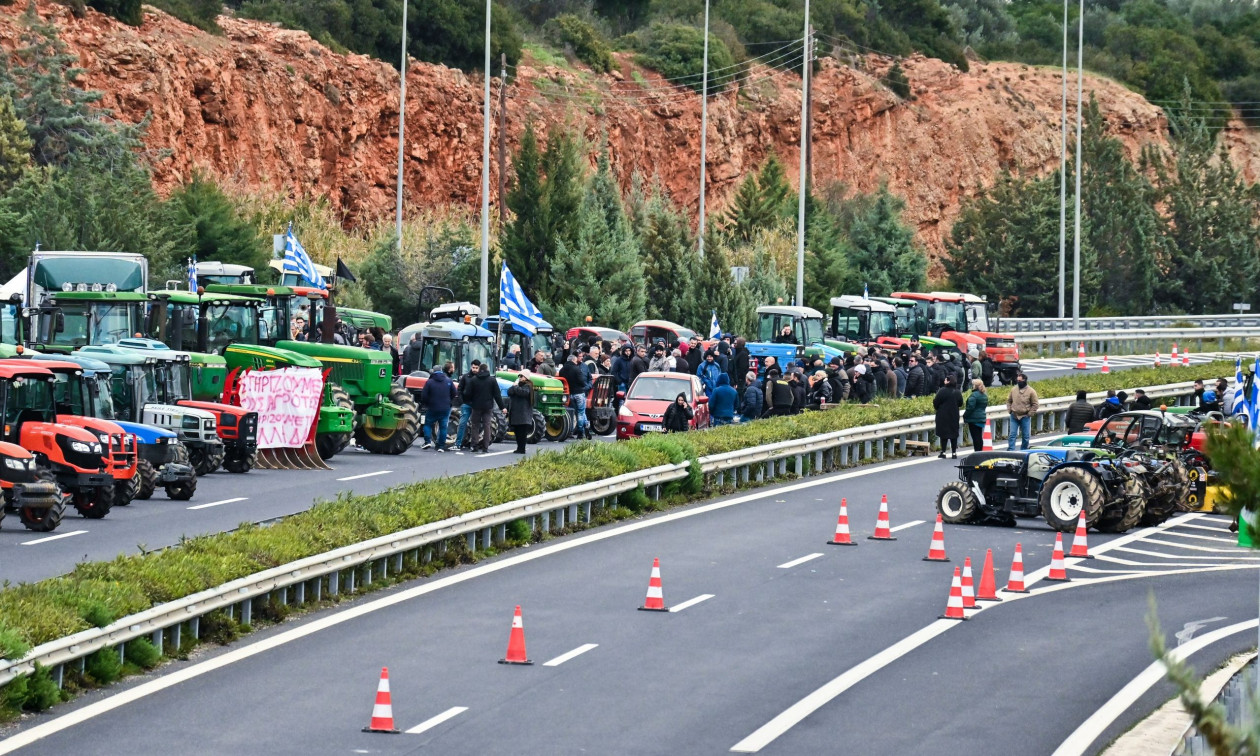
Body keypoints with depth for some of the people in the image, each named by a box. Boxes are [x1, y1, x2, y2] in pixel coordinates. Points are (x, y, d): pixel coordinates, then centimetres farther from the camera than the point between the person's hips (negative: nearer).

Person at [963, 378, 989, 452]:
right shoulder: (984, 395, 10)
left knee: (975, 437, -5)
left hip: (973, 419, -8)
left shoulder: (974, 395, -18)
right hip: (982, 418, 8)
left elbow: (970, 407, -20)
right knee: (980, 437, 13)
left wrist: (965, 416, -9)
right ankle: (980, 451, 16)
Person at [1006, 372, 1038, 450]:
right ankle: (1010, 451, -3)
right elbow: (1009, 401, 16)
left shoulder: (1031, 391, -6)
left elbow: (1035, 405, -4)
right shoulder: (1013, 390, 5)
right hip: (1014, 417, 2)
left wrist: (1029, 414, -10)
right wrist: (1009, 410, 3)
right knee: (1012, 434, -3)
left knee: (1026, 436, 6)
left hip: (1025, 417, -2)